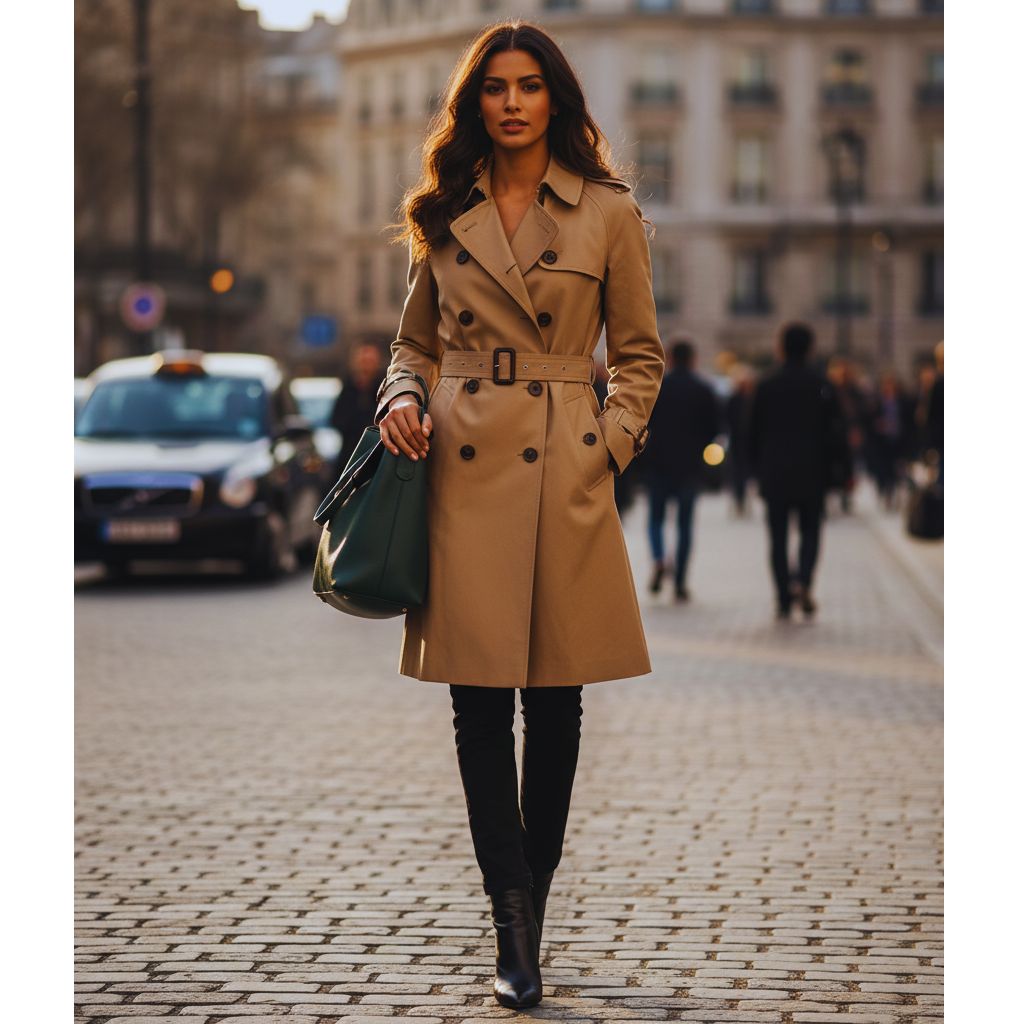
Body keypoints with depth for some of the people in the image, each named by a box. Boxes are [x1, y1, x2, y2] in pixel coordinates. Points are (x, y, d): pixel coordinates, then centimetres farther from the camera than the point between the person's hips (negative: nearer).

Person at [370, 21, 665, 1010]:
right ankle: (514, 927, -1)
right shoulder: (443, 215, 9)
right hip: (463, 470, 1)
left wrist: (609, 443, -4)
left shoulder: (609, 213, 3)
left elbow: (640, 354, 8)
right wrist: (403, 400, -3)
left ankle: (527, 905, 20)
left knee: (555, 699, 5)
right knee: (479, 701, -4)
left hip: (562, 475, -1)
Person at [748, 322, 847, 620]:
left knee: (778, 536, 6)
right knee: (810, 531, 10)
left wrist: (758, 469, 13)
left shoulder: (766, 386, -1)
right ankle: (803, 580, -14)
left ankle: (784, 598, 3)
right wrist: (841, 471, 2)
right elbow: (837, 431, -3)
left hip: (775, 473, 0)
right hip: (812, 474, 0)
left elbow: (755, 432, 3)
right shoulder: (822, 386, -2)